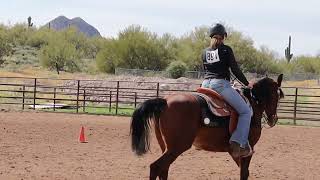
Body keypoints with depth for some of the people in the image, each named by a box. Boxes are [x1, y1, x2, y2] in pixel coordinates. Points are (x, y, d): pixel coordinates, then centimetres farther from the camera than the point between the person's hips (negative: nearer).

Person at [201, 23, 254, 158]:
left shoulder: (205, 52, 14)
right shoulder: (226, 50, -3)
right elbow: (235, 70, -4)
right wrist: (247, 84, 9)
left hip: (205, 84, 7)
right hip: (221, 84, -6)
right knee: (246, 112, -3)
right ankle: (238, 144, -18)